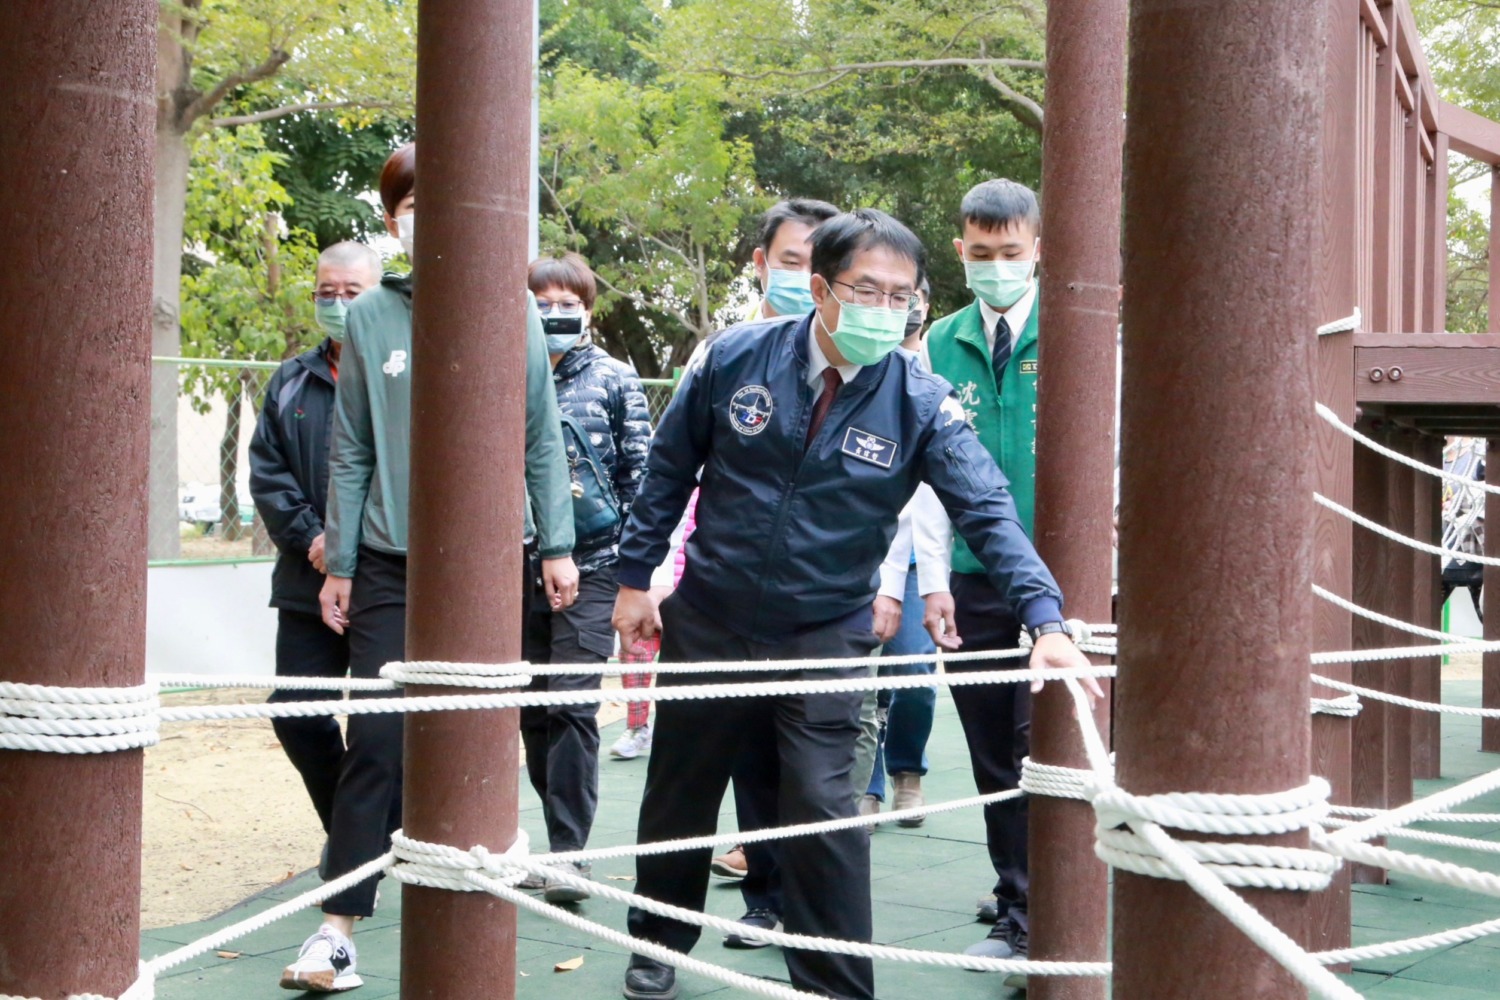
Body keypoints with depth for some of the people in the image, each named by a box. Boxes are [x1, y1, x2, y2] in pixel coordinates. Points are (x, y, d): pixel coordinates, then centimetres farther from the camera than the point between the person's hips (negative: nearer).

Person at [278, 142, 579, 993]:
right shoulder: (371, 317, 4)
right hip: (391, 563, 0)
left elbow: (543, 438, 5)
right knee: (377, 740, -5)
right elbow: (352, 452, 6)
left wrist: (558, 547, 2)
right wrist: (339, 564, 5)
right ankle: (339, 929, 1)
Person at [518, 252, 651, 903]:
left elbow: (641, 472, 3)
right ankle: (561, 835, 23)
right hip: (518, 566, 3)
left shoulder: (615, 380, 4)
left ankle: (569, 852, -9)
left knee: (571, 704, -11)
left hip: (590, 565, -3)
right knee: (532, 708, 8)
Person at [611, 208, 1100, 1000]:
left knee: (823, 809, -9)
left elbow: (988, 513, -20)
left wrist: (1045, 620, -33)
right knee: (680, 795, 15)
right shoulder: (736, 359, -9)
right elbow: (670, 470, 3)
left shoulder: (920, 402, -13)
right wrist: (635, 577, 4)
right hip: (708, 621, 2)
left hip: (825, 636, -1)